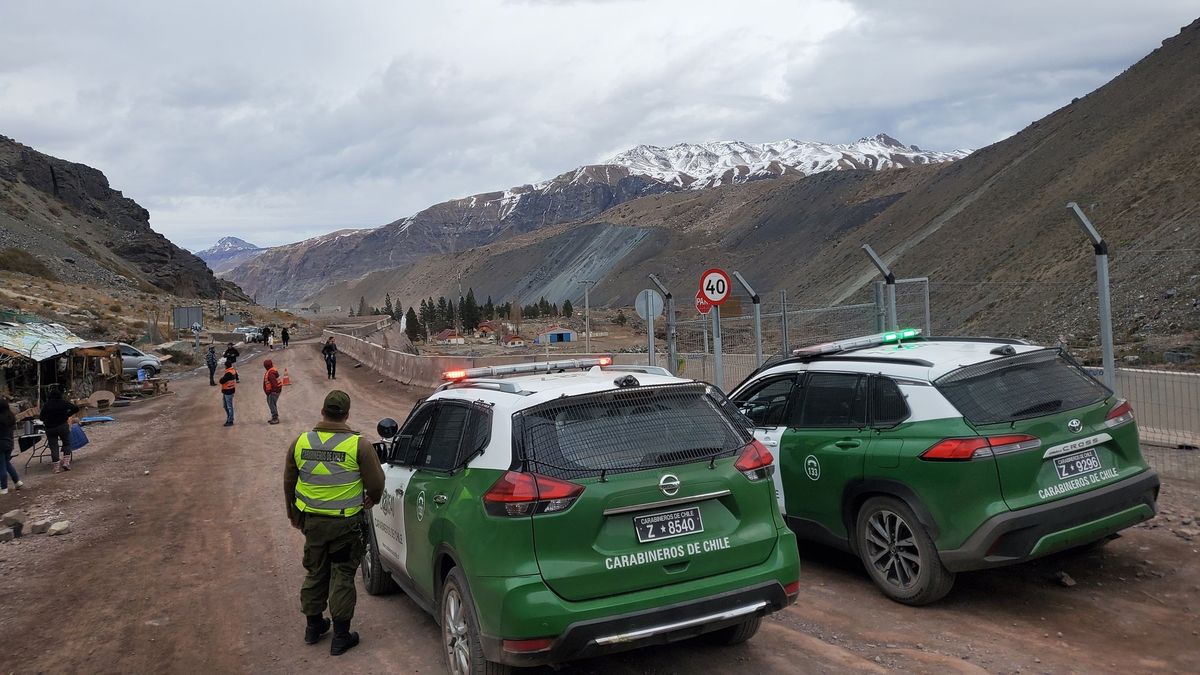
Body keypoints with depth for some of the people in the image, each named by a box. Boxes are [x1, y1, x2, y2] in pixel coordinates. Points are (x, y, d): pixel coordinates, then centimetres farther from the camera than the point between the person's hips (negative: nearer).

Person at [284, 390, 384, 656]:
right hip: (346, 523, -4)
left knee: (315, 573, 20)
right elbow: (376, 482, -9)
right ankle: (340, 636, 13)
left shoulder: (301, 442, -2)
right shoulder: (358, 444, -15)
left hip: (312, 521, 4)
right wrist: (372, 500, 14)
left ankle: (313, 625, 34)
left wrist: (293, 514, 23)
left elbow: (289, 482, 8)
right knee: (342, 577, 7)